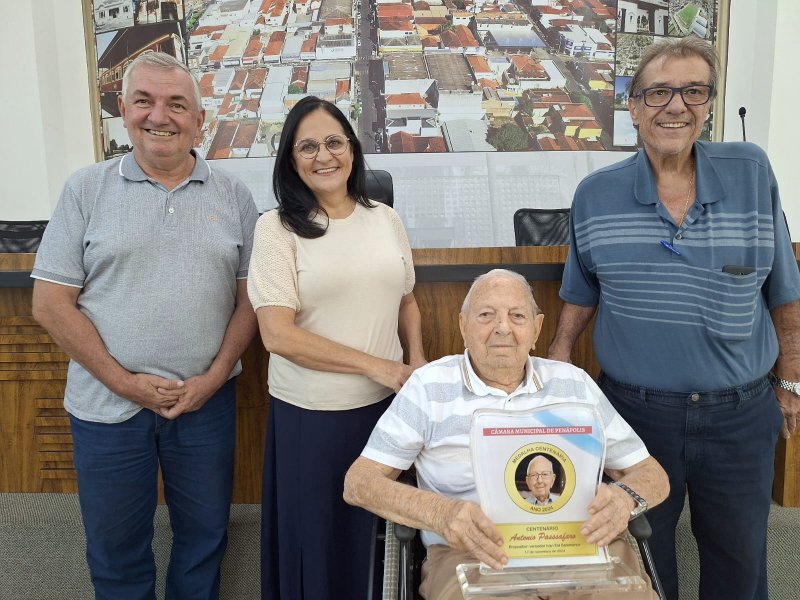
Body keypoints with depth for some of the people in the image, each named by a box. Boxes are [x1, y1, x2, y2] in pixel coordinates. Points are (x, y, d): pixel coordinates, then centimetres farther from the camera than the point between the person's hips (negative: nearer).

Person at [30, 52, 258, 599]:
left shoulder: (233, 196, 2)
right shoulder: (87, 190, -2)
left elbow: (250, 297, 3)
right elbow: (51, 304, -5)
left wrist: (214, 376, -9)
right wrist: (124, 382, -11)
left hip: (207, 400, 1)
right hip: (107, 405, -1)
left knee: (205, 534, 17)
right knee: (115, 546, 15)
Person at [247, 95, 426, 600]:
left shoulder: (386, 219, 5)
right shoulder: (277, 227, -8)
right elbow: (278, 334, -15)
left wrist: (418, 362, 0)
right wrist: (376, 366, -15)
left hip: (385, 404, 4)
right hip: (310, 412, -3)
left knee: (376, 533, 17)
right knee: (316, 538, 12)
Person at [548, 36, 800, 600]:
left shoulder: (751, 172, -6)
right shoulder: (596, 194, -5)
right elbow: (581, 293, 8)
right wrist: (557, 364, 7)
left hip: (740, 415, 1)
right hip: (636, 408, 0)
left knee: (740, 554, 20)